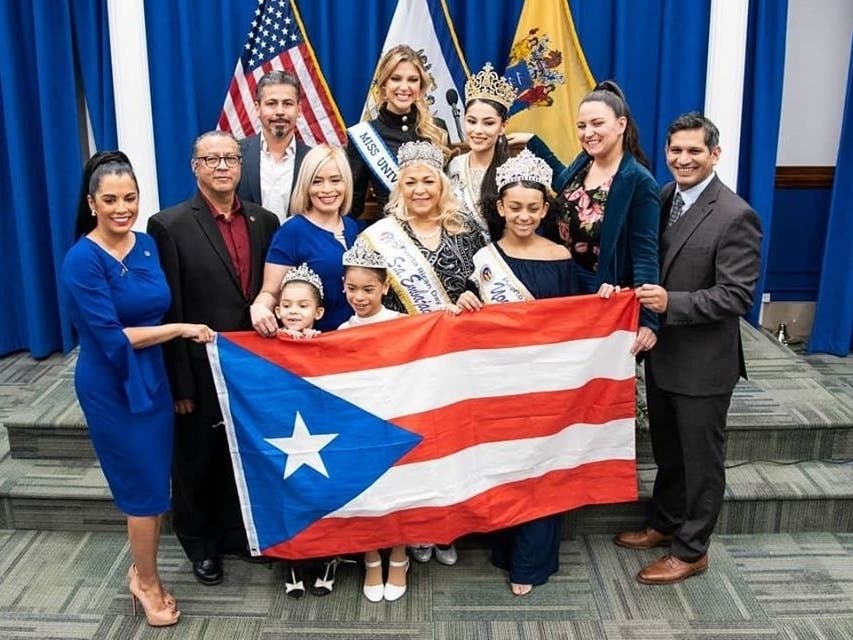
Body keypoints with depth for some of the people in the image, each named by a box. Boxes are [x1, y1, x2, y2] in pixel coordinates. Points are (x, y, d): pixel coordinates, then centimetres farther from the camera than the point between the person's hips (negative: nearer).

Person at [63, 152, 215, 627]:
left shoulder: (147, 245, 2)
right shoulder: (82, 260, -17)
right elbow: (111, 337, -21)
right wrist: (181, 329, -15)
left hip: (154, 378, 6)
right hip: (112, 387, -6)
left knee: (156, 485, 14)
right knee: (145, 487, 6)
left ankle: (144, 573, 35)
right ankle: (147, 582, 28)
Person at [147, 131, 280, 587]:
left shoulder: (264, 221, 3)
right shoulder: (169, 225, -11)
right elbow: (168, 312, -12)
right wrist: (180, 384, -13)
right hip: (202, 370, -4)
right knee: (199, 464, 15)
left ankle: (238, 535, 40)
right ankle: (201, 546, 37)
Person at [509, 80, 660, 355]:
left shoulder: (639, 182, -18)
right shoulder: (583, 162, 1)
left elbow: (645, 253, -20)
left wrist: (647, 319, -26)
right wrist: (533, 141, 24)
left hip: (605, 295, -6)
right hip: (563, 284, 6)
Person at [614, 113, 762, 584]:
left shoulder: (734, 216, -17)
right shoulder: (663, 197, 4)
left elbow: (737, 295, -21)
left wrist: (671, 303, -28)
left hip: (703, 361, -7)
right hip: (661, 351, 7)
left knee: (700, 458, 9)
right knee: (667, 450, 23)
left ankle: (690, 550, 25)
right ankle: (665, 523, 42)